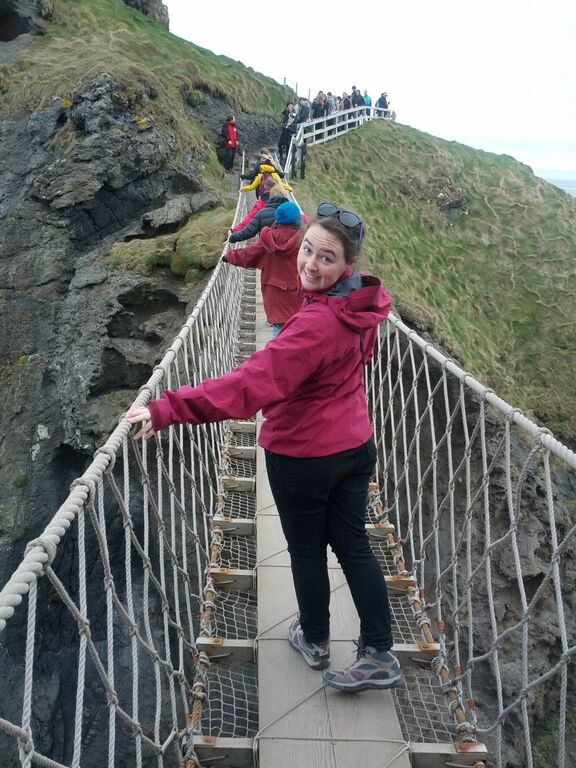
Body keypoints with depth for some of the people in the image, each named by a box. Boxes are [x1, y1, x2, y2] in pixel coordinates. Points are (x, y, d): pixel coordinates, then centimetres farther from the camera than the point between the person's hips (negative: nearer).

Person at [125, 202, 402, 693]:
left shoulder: (317, 323, -32)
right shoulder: (363, 303, -5)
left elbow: (251, 383, -40)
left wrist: (165, 411, -43)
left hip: (303, 457, -7)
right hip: (355, 446, 7)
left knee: (307, 550, 16)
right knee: (353, 545, 17)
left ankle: (315, 641, 39)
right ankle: (380, 655, 25)